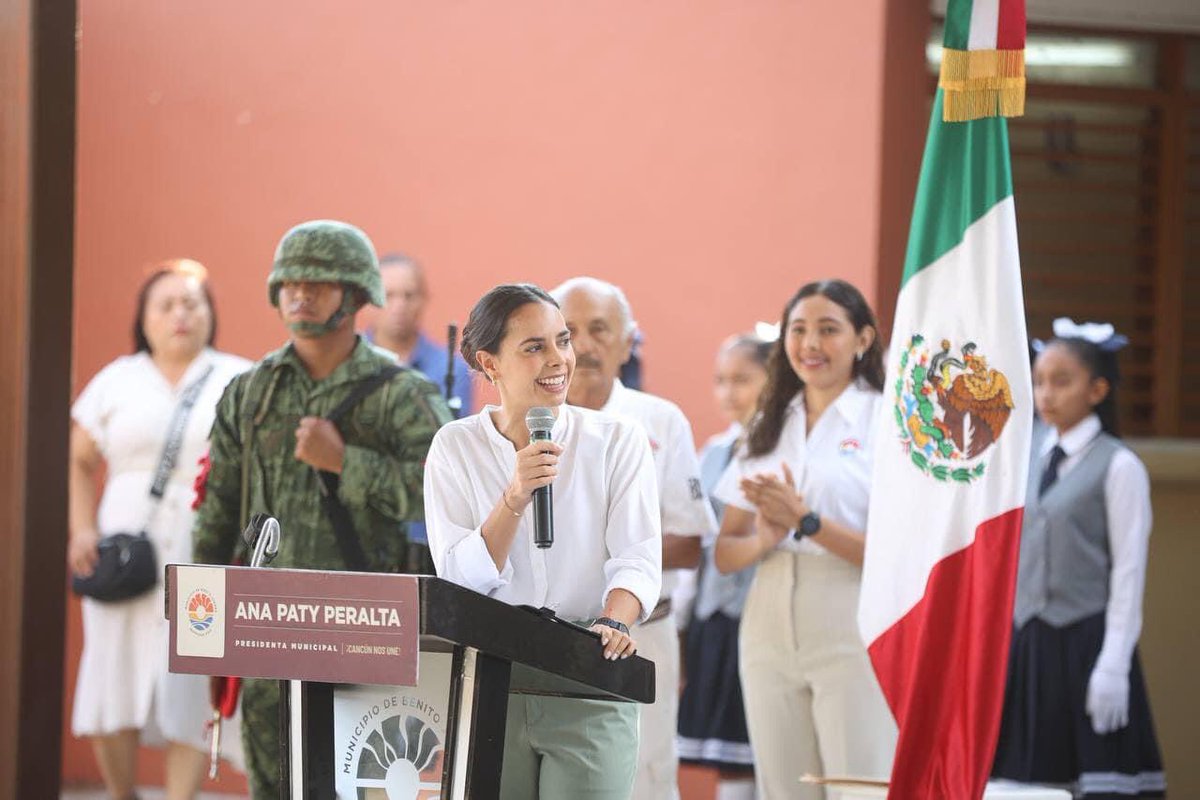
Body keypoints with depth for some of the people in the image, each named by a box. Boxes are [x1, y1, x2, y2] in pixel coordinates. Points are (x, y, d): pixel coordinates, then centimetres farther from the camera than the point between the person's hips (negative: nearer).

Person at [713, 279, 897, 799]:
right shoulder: (768, 428, 15)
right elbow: (725, 555, 13)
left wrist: (806, 521, -17)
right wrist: (764, 540, -8)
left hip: (853, 635, -5)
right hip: (769, 634, 6)